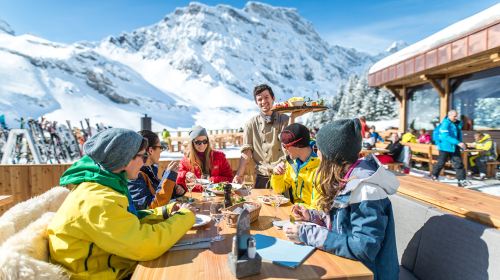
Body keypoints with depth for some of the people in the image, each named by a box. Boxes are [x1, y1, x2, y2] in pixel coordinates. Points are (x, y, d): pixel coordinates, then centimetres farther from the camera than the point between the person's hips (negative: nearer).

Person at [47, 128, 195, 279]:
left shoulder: (99, 186, 1)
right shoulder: (98, 200, -27)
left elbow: (130, 219, 8)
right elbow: (145, 245, -31)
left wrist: (164, 212, -3)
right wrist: (184, 216, -18)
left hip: (112, 267, 8)